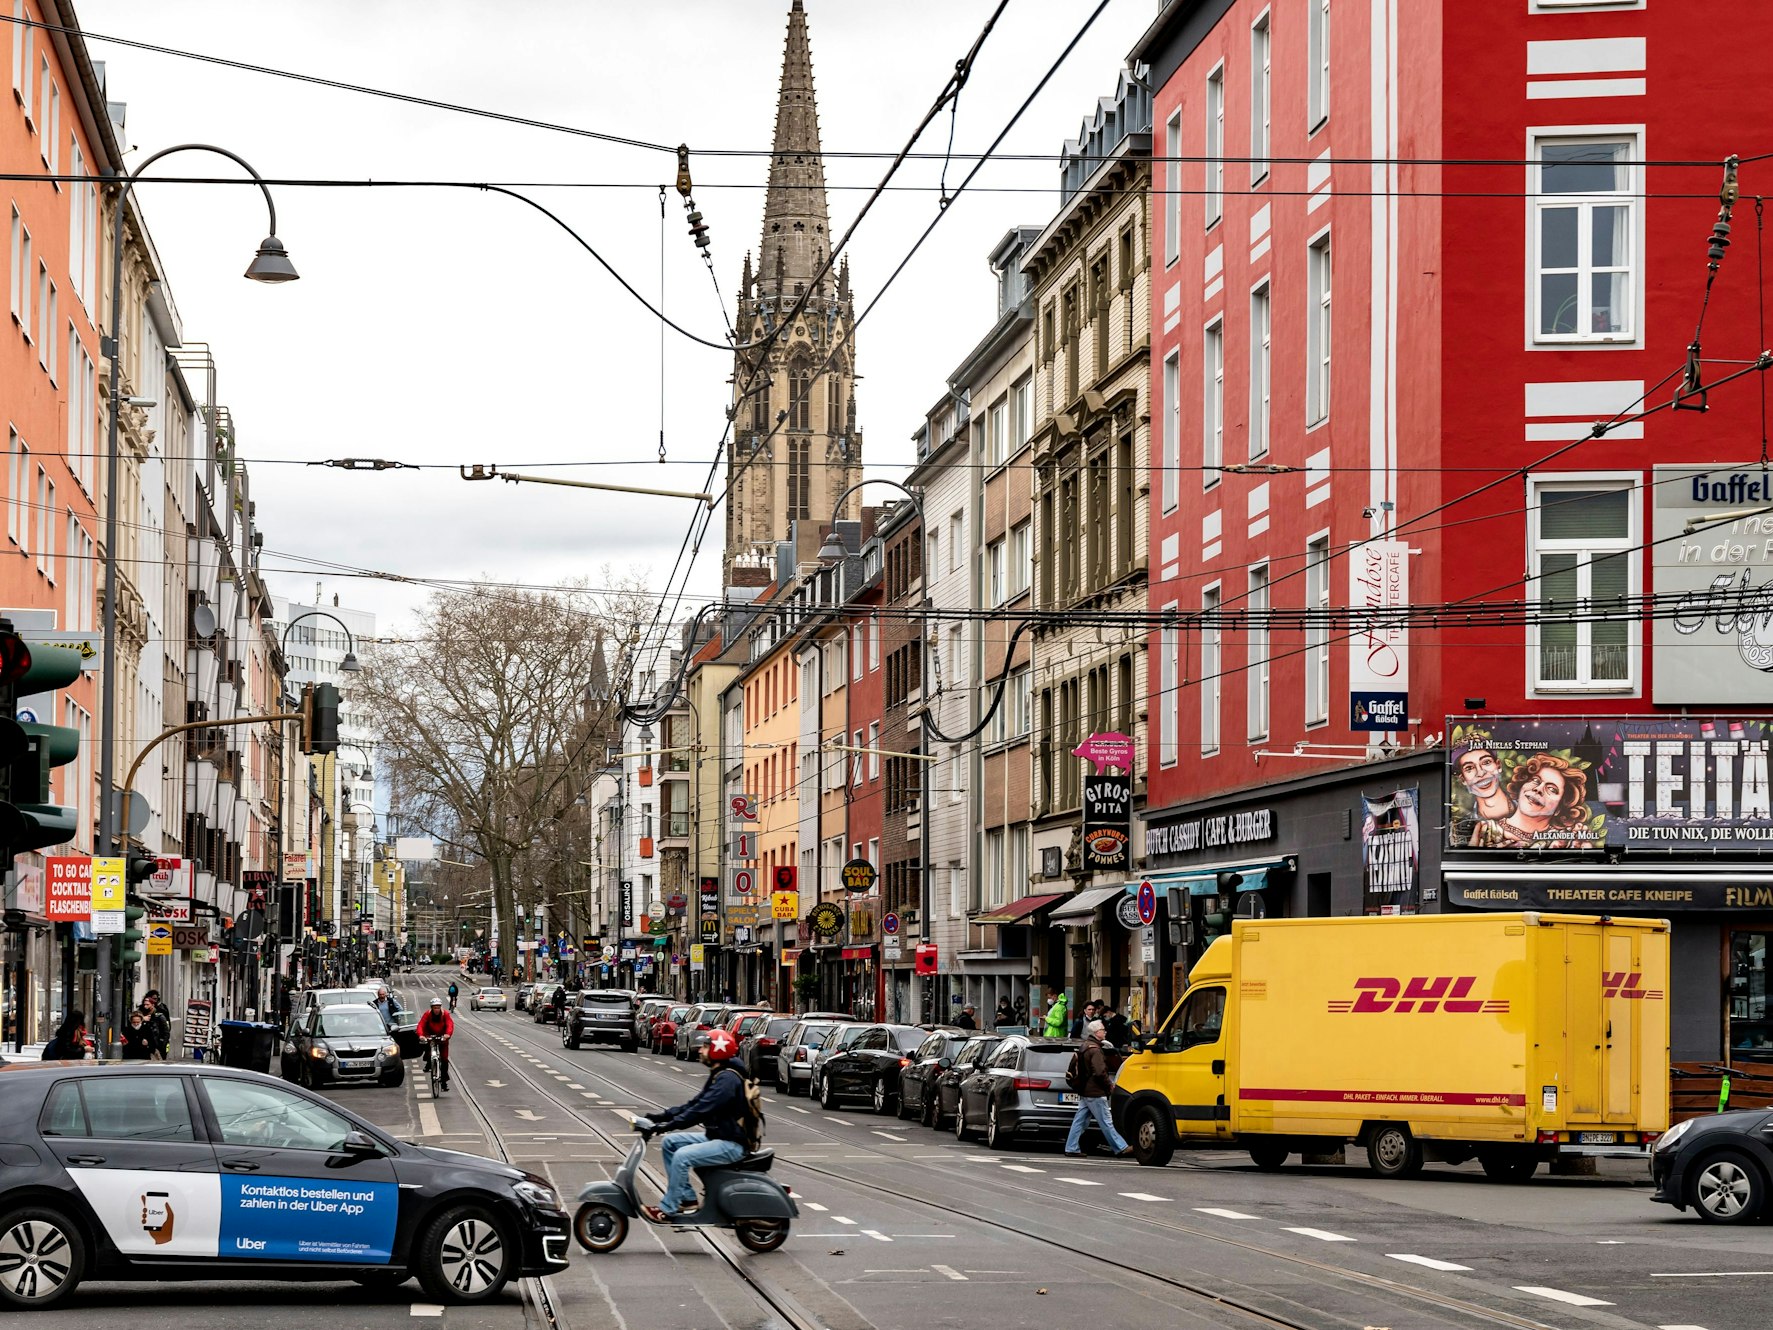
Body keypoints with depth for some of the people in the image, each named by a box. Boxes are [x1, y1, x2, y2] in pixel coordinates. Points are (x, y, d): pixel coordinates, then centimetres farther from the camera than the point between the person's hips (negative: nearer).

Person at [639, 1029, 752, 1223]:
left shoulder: (728, 1079, -19)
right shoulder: (718, 1075, 14)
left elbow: (700, 1111, -26)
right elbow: (694, 1105, 14)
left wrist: (666, 1126, -27)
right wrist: (659, 1118, 5)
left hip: (731, 1144, -11)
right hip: (717, 1136, 11)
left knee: (682, 1156, -26)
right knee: (669, 1143, 8)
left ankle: (667, 1210, -17)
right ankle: (686, 1197, 7)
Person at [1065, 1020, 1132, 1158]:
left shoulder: (1085, 1047, 16)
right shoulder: (1095, 1050, -17)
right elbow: (1100, 1072, -24)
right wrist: (1109, 1085, -8)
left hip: (1085, 1092, 10)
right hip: (1095, 1093, -10)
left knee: (1079, 1121, 10)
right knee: (1106, 1122, -3)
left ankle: (1071, 1148, 9)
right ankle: (1120, 1148, 2)